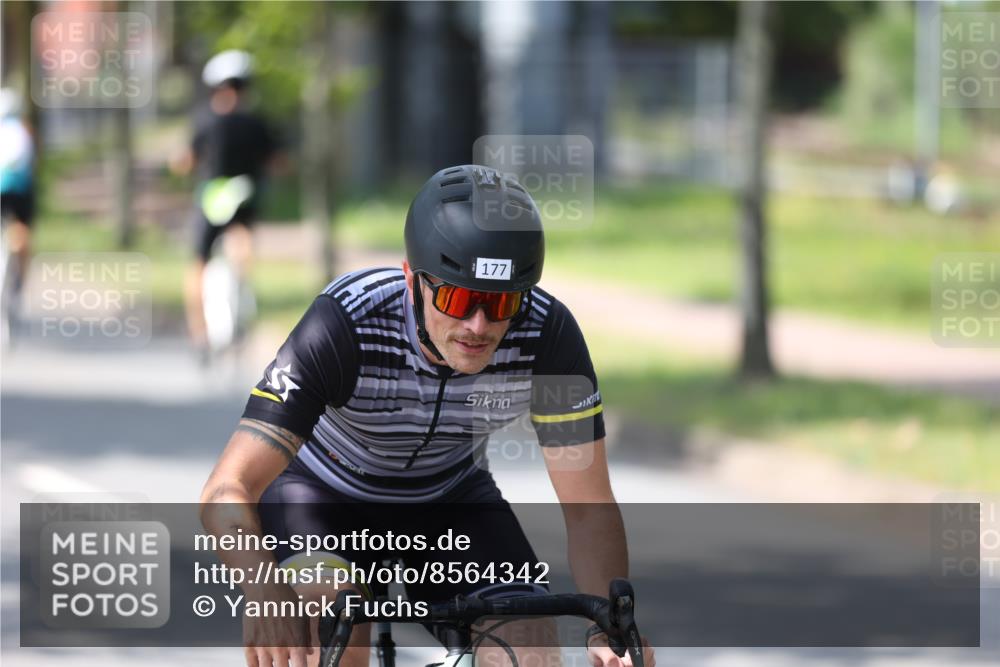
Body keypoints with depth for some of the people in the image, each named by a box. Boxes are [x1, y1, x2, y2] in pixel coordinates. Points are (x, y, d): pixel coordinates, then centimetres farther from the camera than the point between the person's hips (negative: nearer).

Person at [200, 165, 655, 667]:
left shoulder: (546, 333, -28)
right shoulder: (347, 324, -36)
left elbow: (588, 509, -22)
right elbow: (227, 490, -41)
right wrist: (266, 594, -62)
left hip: (451, 495, 3)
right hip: (323, 489, -3)